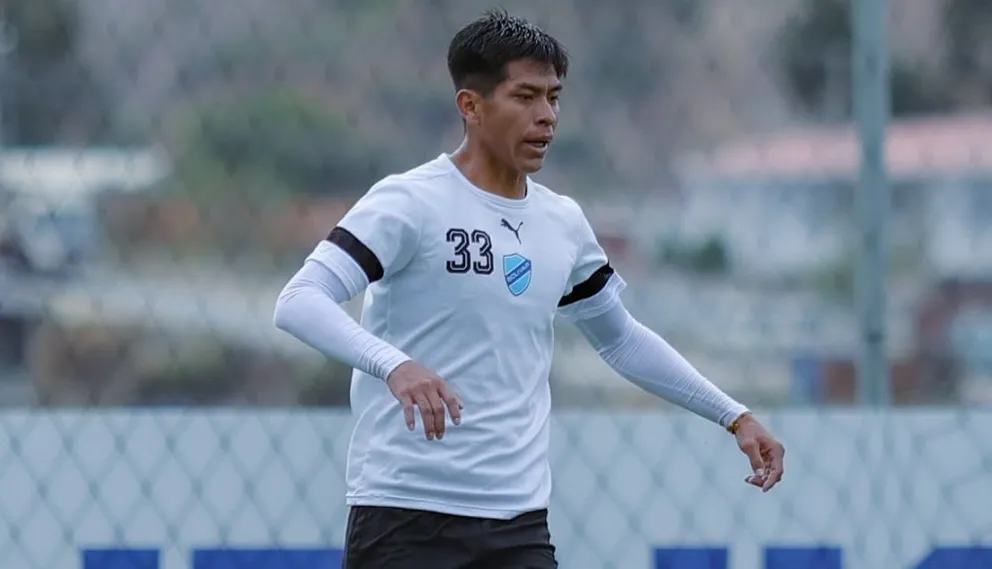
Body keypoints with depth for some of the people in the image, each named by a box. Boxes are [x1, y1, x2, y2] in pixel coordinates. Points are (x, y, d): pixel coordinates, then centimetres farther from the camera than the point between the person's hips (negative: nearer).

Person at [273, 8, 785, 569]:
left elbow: (621, 338, 28)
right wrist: (396, 366, -37)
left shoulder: (563, 222, 12)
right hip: (405, 517, -6)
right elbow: (299, 302, -20)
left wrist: (734, 416, 25)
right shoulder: (410, 202, -8)